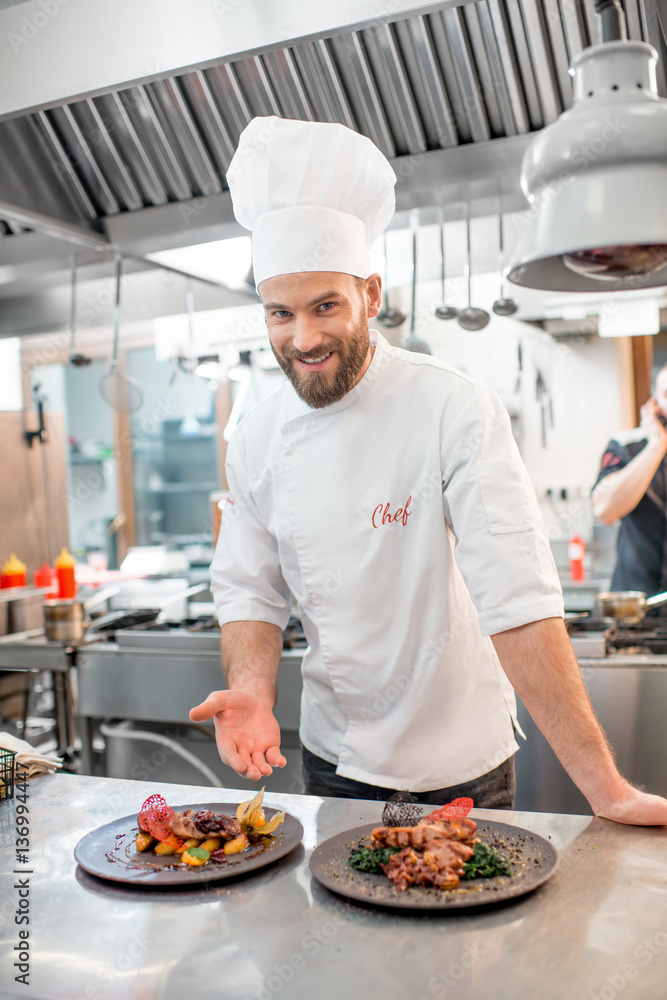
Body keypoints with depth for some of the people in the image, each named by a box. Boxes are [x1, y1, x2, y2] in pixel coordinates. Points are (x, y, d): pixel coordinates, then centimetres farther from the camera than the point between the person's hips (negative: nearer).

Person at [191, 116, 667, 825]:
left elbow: (518, 599, -26)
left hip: (460, 766, -4)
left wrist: (604, 786, -27)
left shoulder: (456, 412, -22)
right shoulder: (256, 440, -6)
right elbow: (250, 590, 0)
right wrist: (252, 690, -20)